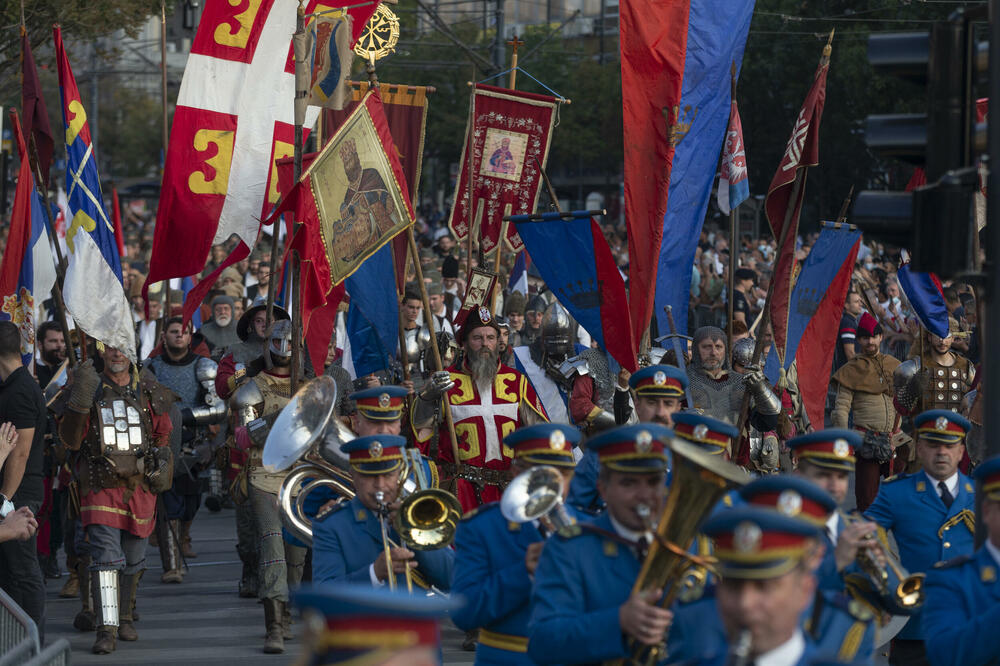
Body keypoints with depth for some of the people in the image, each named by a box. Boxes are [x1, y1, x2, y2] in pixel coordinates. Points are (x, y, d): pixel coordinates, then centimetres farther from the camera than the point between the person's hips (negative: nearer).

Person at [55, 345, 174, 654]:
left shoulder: (148, 391, 5)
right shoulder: (91, 389, -2)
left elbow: (163, 433, 20)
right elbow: (71, 440, -9)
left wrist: (162, 461, 6)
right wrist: (80, 399, -18)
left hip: (140, 487, 3)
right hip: (101, 488, -3)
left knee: (133, 560, 13)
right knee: (106, 556, -15)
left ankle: (125, 618, 33)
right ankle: (107, 631, -17)